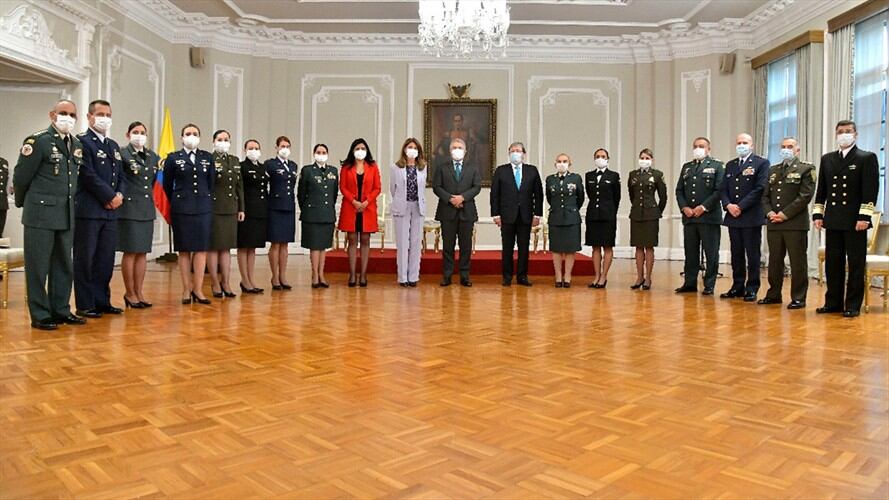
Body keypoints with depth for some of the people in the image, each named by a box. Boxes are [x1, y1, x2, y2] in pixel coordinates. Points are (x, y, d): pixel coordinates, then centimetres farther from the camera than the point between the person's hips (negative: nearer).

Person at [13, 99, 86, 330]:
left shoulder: (76, 144, 10)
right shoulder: (38, 141, -8)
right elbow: (20, 177, -3)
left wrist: (68, 203, 16)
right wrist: (23, 203, 8)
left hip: (67, 215, 6)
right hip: (41, 213, -6)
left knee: (64, 265, 11)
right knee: (38, 266, 2)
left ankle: (61, 310, 21)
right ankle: (40, 315, 10)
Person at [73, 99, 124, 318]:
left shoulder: (114, 146, 19)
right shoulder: (82, 142, -4)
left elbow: (120, 175, 17)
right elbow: (89, 176, -13)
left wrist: (119, 196, -1)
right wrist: (110, 197, -12)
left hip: (110, 210, 7)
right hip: (88, 210, -7)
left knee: (106, 259, 9)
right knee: (85, 259, 0)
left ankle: (102, 301, 17)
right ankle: (85, 305, 6)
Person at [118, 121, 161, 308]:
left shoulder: (153, 156, 11)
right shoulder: (122, 154, -6)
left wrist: (149, 195, 13)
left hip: (147, 209, 5)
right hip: (129, 209, -5)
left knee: (143, 252, 8)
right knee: (131, 252, 0)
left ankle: (139, 293, 16)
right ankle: (130, 293, 11)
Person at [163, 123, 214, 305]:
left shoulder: (208, 157, 9)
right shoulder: (173, 158, 4)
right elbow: (167, 185, 9)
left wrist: (206, 200, 11)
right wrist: (177, 203, 12)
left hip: (204, 208, 2)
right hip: (181, 209, -1)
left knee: (201, 249, 0)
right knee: (184, 250, 2)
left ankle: (198, 289, 5)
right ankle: (186, 290, 9)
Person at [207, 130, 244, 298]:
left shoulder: (235, 161, 14)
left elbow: (240, 186, 13)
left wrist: (241, 208, 10)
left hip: (231, 209, 5)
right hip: (214, 208, -5)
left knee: (227, 247, 9)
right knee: (214, 247, 2)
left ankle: (225, 283, 15)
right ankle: (215, 284, 11)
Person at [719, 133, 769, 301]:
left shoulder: (761, 163, -2)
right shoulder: (730, 165, 16)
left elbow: (760, 188, -11)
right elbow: (723, 189, 11)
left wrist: (741, 206, -15)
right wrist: (728, 205, -7)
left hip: (751, 216, -5)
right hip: (733, 216, 5)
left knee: (752, 255, 1)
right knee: (736, 254, 10)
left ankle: (752, 289, 7)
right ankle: (737, 287, 16)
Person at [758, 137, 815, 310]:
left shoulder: (806, 169, 1)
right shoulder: (773, 170, 18)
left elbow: (805, 196, -9)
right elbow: (765, 195, 14)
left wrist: (785, 214, -15)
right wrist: (769, 212, -4)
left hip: (795, 223, -5)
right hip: (773, 223, 5)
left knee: (797, 262, -1)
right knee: (774, 261, 11)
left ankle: (798, 298, 6)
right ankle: (774, 294, 20)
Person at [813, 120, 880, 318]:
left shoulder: (867, 158, 0)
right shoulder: (827, 159, 13)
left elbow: (871, 190, -7)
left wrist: (864, 217, -15)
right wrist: (818, 214, 6)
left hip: (855, 220, -4)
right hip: (833, 220, 4)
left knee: (856, 264, 2)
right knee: (832, 263, 8)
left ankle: (853, 305, 7)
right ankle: (833, 302, 16)